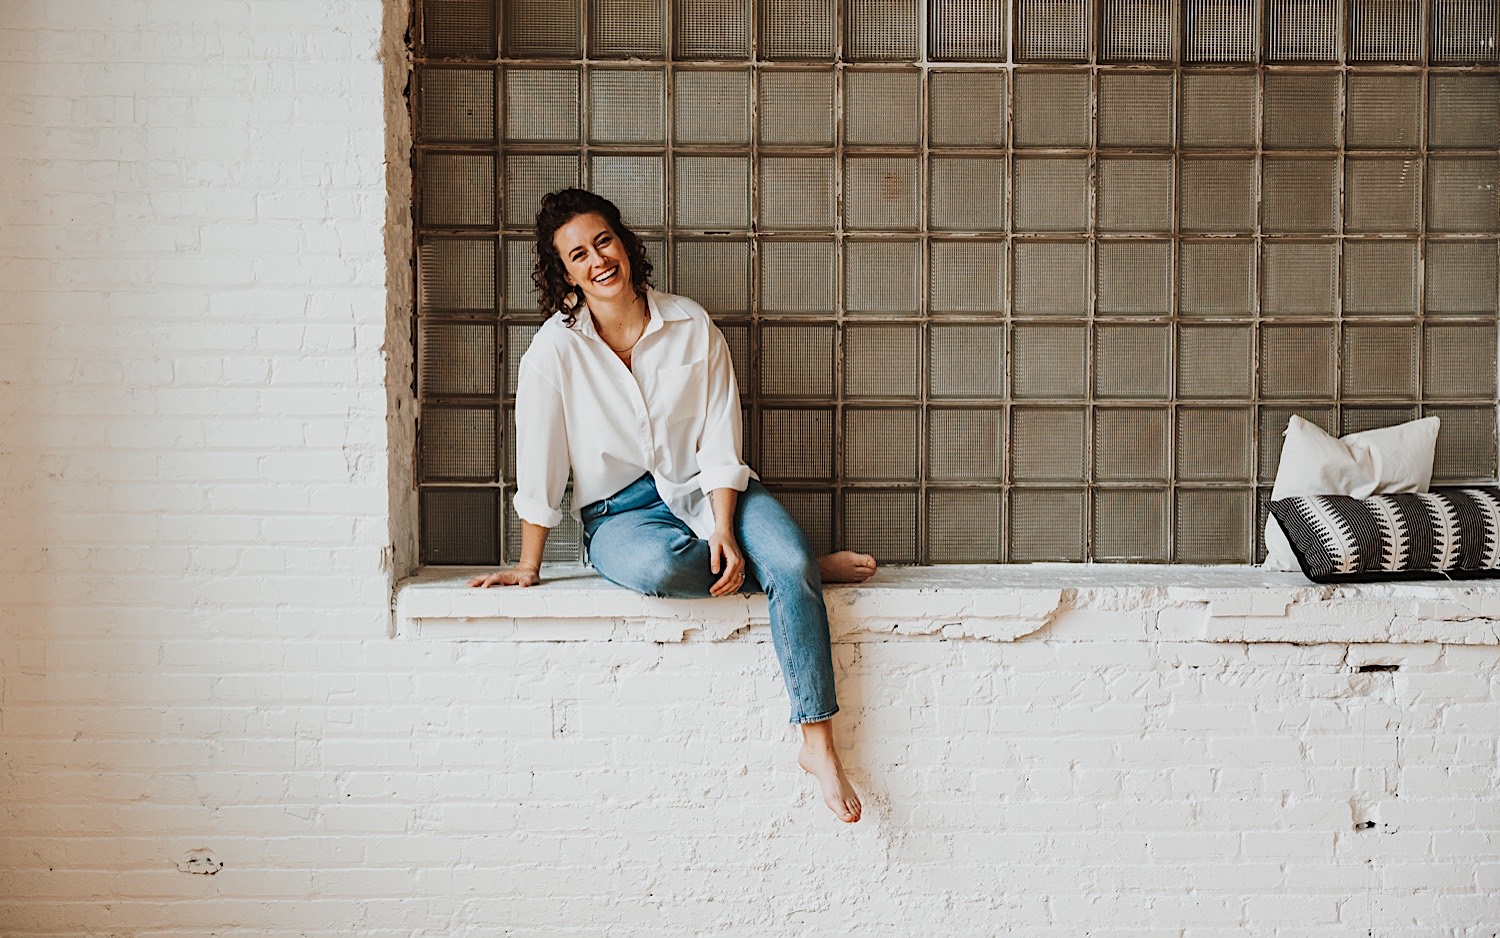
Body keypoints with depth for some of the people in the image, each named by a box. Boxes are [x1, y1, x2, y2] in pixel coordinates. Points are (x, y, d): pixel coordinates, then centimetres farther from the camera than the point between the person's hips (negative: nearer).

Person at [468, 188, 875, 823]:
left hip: (708, 489, 1)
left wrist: (725, 531, -17)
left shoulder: (691, 325, -3)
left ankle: (818, 742, -23)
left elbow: (721, 443, -5)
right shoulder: (555, 350, -9)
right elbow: (539, 466, -5)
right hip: (621, 511, -1)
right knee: (654, 566, -37)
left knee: (789, 562, -28)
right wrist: (528, 567, 0)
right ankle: (807, 566, -13)